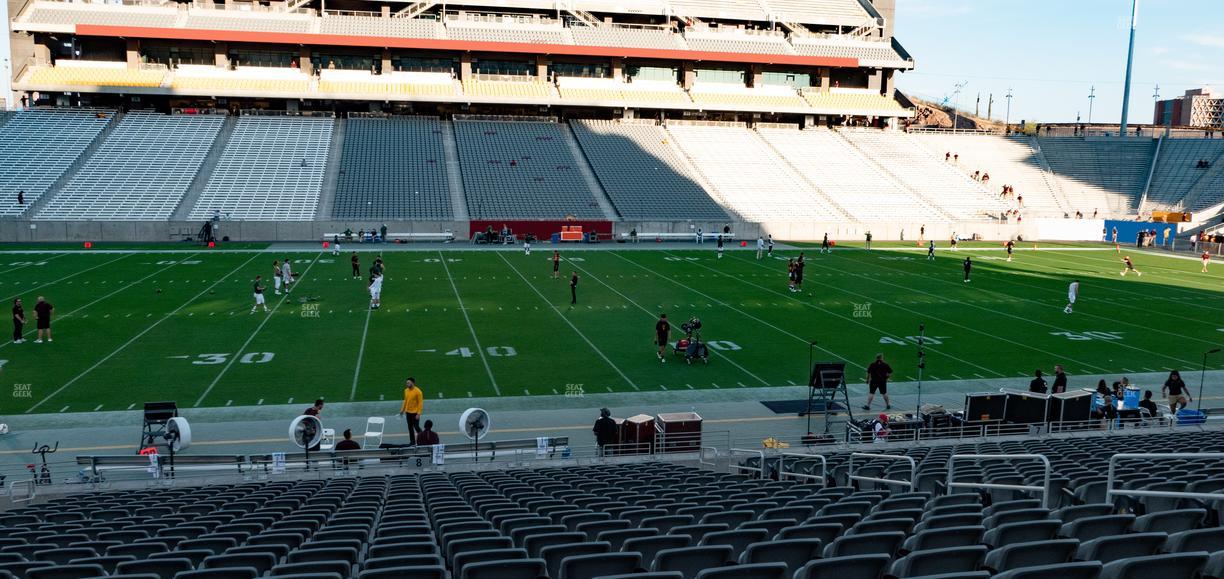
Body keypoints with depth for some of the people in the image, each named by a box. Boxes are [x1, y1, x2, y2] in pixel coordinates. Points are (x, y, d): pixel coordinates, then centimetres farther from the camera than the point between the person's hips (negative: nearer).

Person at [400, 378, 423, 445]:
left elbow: (420, 403, -15)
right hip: (408, 412, 6)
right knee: (410, 428, 9)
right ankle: (412, 442, 17)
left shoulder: (418, 391, -15)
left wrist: (418, 413, -19)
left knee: (416, 427, -4)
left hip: (415, 413, -6)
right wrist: (402, 409, 11)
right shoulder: (406, 390, 5)